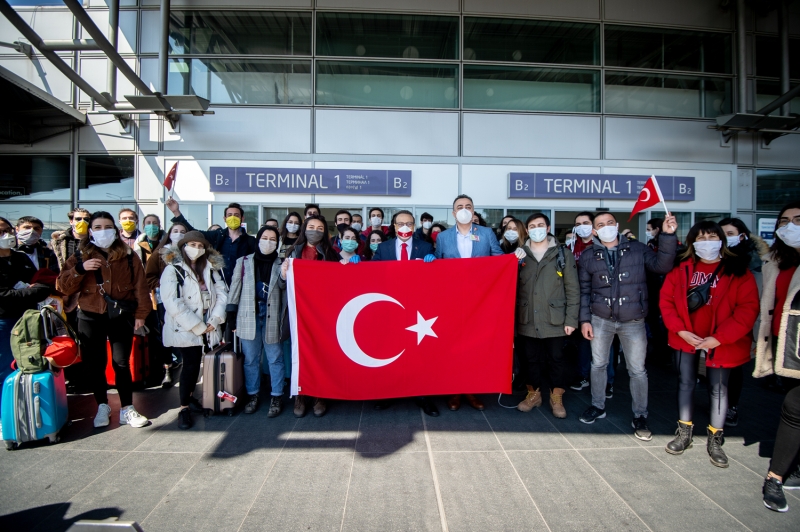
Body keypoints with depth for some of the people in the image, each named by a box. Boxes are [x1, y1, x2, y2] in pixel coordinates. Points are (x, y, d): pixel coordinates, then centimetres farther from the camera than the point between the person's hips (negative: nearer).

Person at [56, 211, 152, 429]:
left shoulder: (128, 257, 4)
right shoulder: (80, 256, 5)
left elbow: (140, 287, 2)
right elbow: (63, 286, -3)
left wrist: (141, 314, -4)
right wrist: (80, 269, -19)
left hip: (121, 317, -1)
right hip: (90, 318, 1)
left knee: (121, 363, 1)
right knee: (95, 364, 7)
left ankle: (127, 409, 10)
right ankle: (102, 406, 24)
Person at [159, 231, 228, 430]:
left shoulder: (210, 268, 10)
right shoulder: (173, 270, -7)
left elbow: (222, 293, 5)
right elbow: (173, 303, -15)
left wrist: (215, 319, -8)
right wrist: (197, 326, -14)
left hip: (208, 328, 5)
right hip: (185, 329, -4)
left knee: (195, 365, 6)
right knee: (191, 366, -6)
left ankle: (189, 397, 27)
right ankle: (184, 407, 9)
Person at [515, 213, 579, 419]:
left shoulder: (563, 254, 2)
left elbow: (572, 290, 1)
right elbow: (512, 287, 6)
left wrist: (571, 319, -5)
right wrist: (513, 316, -3)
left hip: (554, 320, -1)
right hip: (527, 320, 1)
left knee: (556, 359, 7)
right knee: (531, 359, 10)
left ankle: (556, 398, 23)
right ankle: (533, 394, 27)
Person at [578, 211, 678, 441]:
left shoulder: (637, 249, 1)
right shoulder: (588, 256, 1)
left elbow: (662, 265, -12)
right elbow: (584, 291, 3)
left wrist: (668, 236, -20)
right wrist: (585, 319, -2)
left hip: (633, 321, -1)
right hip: (600, 319, 1)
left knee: (637, 370, 7)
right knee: (598, 364, 14)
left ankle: (640, 416, 23)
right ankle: (598, 406, 33)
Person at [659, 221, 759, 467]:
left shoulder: (738, 271, -6)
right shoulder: (681, 269, -1)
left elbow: (748, 308, -12)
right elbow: (666, 301, -1)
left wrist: (719, 338, -18)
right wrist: (681, 331, -12)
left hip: (721, 343, -2)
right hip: (686, 338, 2)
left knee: (718, 388, 8)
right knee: (685, 383, 11)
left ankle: (715, 440, 22)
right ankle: (684, 433, 24)